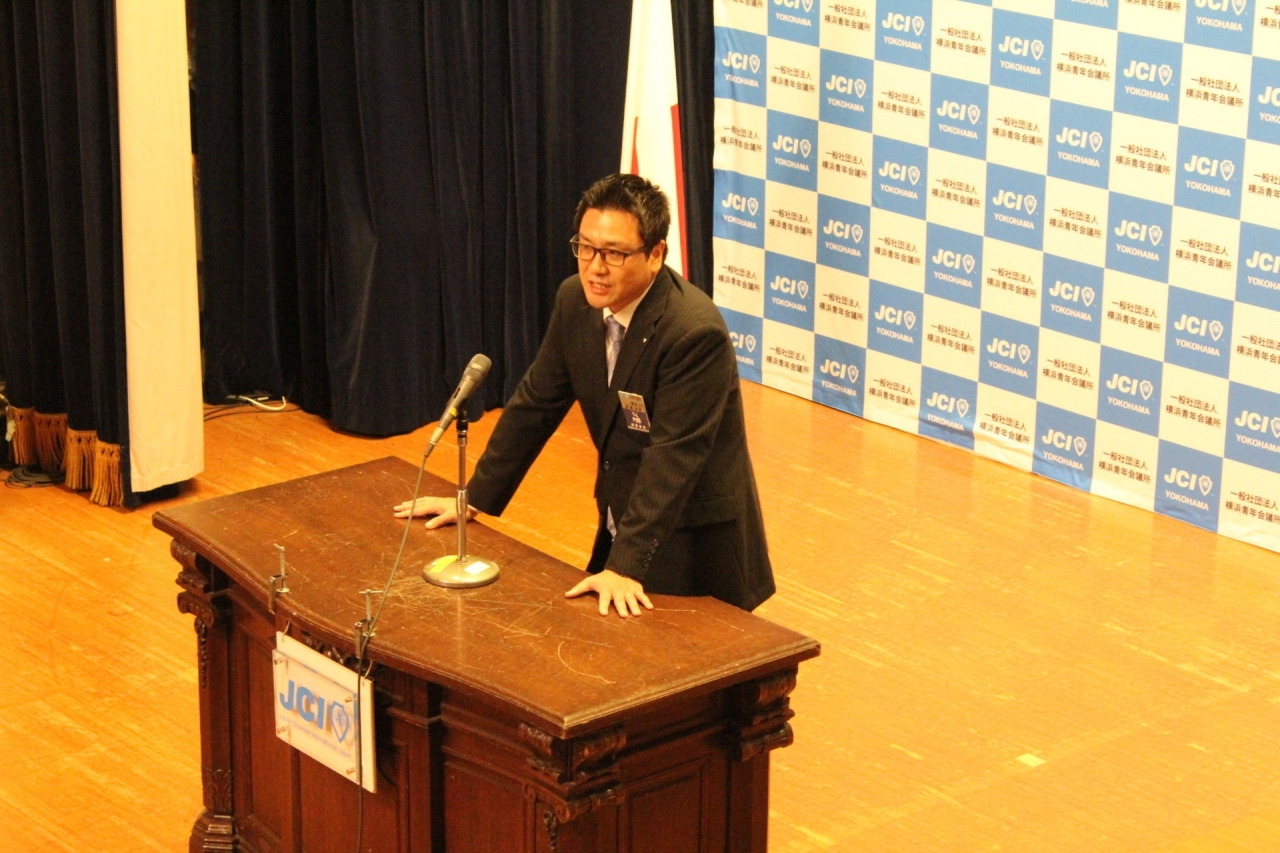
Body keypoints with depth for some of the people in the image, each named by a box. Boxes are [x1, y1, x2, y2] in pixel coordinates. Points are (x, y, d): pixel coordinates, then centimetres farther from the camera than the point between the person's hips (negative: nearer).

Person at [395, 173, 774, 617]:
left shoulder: (695, 333, -25)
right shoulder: (576, 301, -3)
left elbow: (673, 457, -28)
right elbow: (535, 402, 8)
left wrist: (625, 566, -32)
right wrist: (477, 498, 9)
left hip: (692, 549, -7)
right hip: (621, 528, 7)